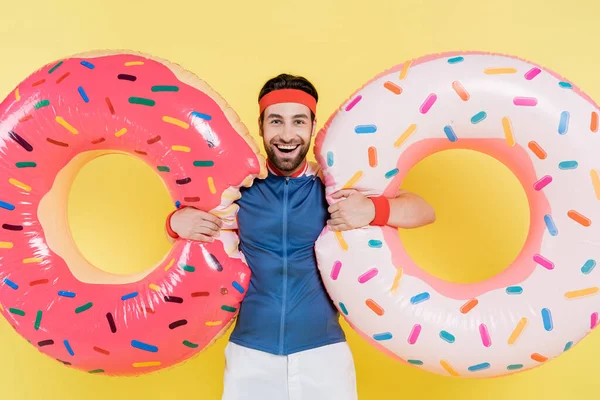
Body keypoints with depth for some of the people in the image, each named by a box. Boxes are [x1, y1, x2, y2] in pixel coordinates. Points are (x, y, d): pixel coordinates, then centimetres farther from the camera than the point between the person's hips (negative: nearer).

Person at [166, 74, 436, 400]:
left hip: (323, 353, 0)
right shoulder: (238, 188, -1)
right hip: (250, 355, 1)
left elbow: (424, 211, -4)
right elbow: (186, 221, 13)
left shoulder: (336, 187, -2)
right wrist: (177, 221, -10)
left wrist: (372, 209, -24)